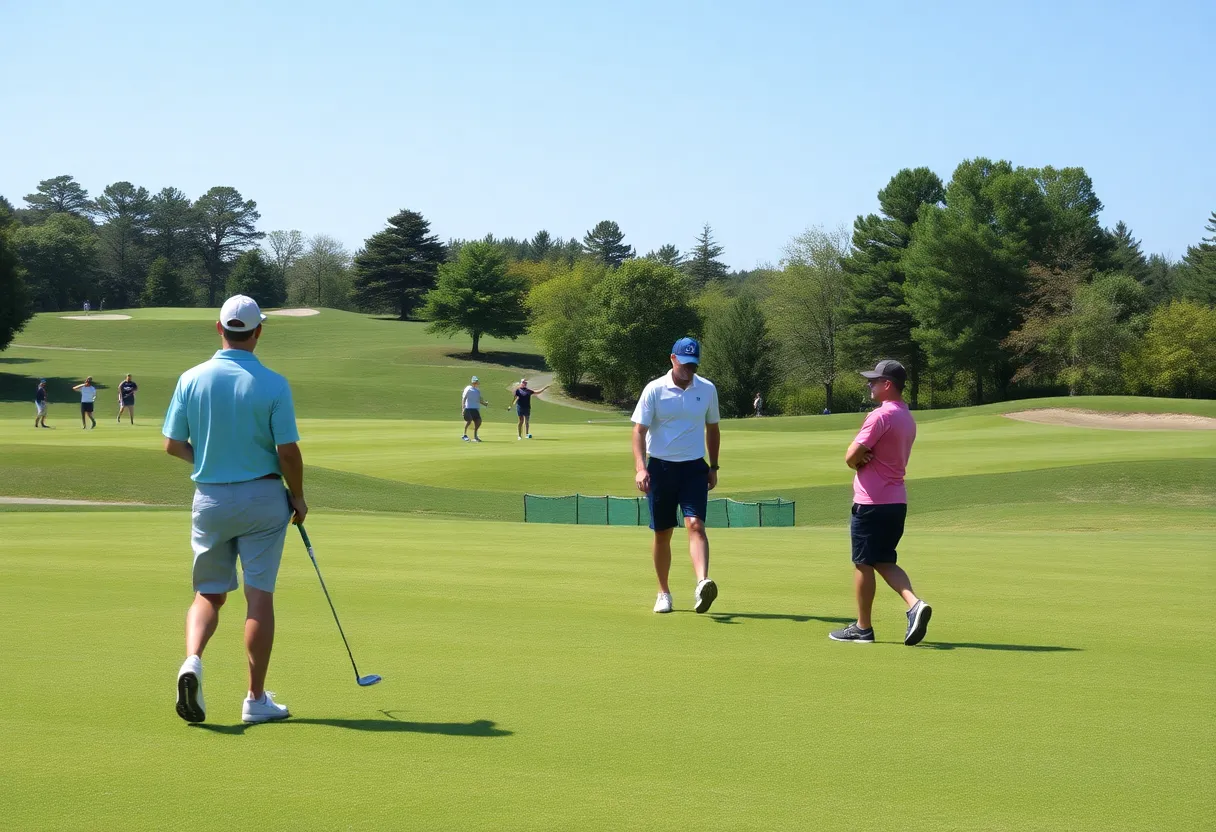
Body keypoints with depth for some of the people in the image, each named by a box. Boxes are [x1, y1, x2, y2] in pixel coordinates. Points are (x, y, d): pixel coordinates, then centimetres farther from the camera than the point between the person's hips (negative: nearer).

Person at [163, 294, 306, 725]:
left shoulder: (192, 379, -4)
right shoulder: (273, 384, -12)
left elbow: (173, 444, -1)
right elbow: (287, 451, -12)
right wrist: (298, 496, 4)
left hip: (210, 498, 2)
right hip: (263, 498, -2)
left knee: (209, 593, 14)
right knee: (260, 596, 3)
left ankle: (192, 661, -13)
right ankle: (257, 699, 6)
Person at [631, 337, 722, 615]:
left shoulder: (707, 389, 3)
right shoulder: (654, 390, -5)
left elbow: (712, 429, 16)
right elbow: (639, 430, -8)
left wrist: (714, 467, 14)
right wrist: (640, 468, -20)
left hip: (694, 468, 1)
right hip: (660, 467, -1)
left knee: (695, 525, -18)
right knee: (662, 533, 6)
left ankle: (702, 584, -34)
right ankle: (664, 593, 20)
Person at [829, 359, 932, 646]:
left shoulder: (881, 415, -16)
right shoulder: (907, 418, 14)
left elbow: (852, 457, -19)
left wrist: (859, 462, 3)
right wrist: (866, 459, -3)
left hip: (871, 502, -9)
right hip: (897, 501, 9)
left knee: (863, 564, 3)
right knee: (885, 562, 15)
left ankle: (863, 628, 11)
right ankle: (914, 604, -6)